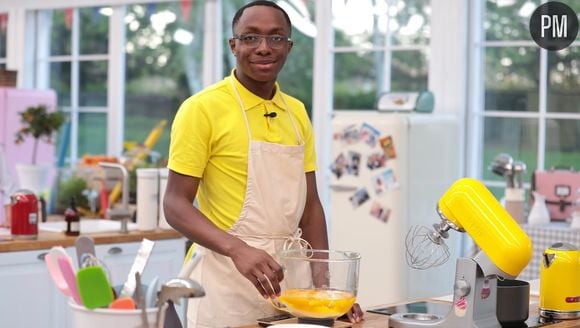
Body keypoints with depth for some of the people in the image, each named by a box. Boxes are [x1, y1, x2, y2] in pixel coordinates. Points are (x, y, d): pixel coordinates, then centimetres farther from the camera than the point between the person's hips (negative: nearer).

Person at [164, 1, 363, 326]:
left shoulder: (297, 113, 9)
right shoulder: (202, 108, -9)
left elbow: (309, 204, 11)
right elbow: (176, 204, -12)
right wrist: (237, 249, -27)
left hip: (287, 278, 6)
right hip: (227, 284, -6)